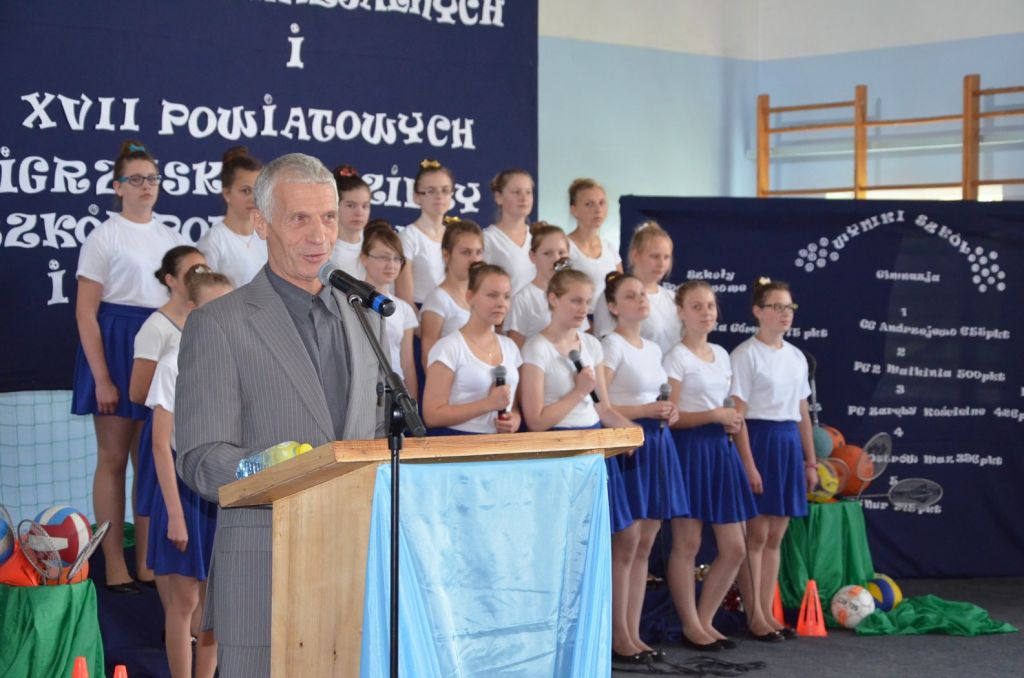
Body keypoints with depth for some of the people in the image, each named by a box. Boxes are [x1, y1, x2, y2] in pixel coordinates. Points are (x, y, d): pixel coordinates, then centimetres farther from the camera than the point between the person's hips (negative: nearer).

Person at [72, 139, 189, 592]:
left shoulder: (171, 239, 11)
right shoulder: (105, 238, -5)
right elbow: (86, 312, -8)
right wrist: (101, 379, -14)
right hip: (118, 342, -5)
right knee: (113, 459, 0)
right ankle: (114, 563, 5)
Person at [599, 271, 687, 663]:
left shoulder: (653, 349, 16)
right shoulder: (611, 346, -8)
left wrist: (668, 413, 6)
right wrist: (646, 411, -18)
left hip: (657, 445, 8)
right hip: (626, 445, -8)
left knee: (644, 546, 8)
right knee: (625, 545, -7)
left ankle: (634, 633, 13)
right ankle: (620, 637, -1)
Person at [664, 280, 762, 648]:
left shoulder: (721, 354, 14)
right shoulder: (677, 357, -6)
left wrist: (748, 463, 15)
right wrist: (715, 415, -18)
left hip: (721, 450, 7)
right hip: (690, 450, -7)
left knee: (734, 548, 5)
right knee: (687, 544, -2)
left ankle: (705, 621, 17)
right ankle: (691, 627, 8)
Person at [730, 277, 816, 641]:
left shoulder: (796, 357, 14)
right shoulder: (746, 354, -7)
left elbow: (803, 413, 17)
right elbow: (737, 414, -12)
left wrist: (810, 461, 16)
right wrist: (746, 463, -18)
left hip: (789, 443, 7)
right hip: (759, 439, -7)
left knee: (775, 537, 9)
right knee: (756, 535, -3)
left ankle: (767, 614, 15)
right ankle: (754, 617, 3)